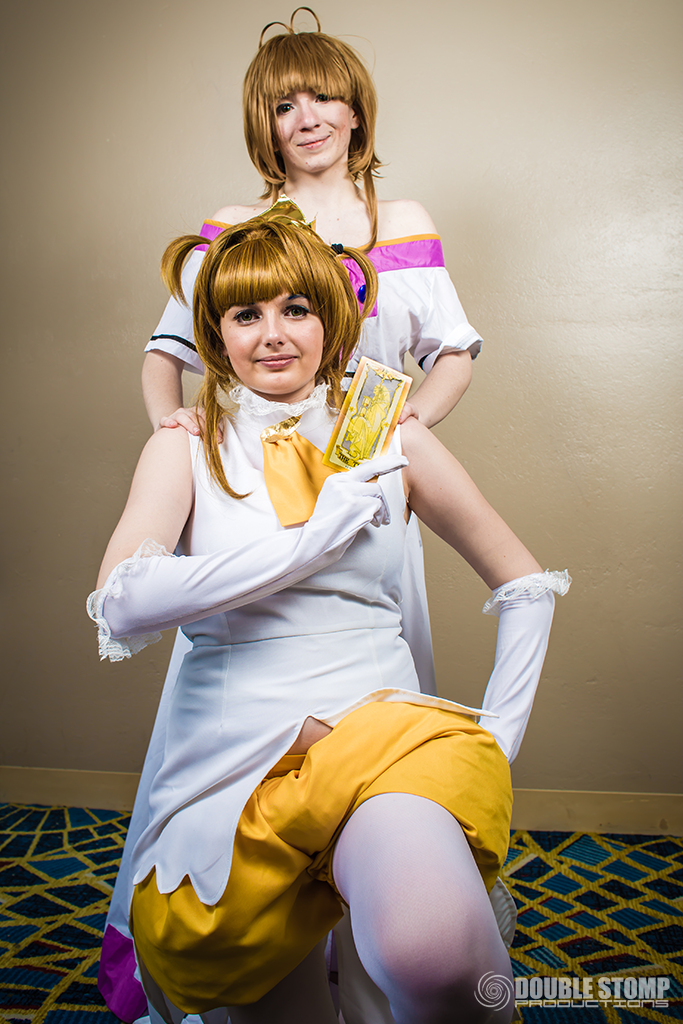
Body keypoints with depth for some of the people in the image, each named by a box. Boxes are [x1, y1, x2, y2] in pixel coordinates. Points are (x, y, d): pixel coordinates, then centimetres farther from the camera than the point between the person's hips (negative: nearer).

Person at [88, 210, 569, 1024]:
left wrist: (500, 736, 6)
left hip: (384, 726, -1)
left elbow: (525, 582, 17)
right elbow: (121, 605, -11)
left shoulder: (390, 439, 10)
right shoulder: (184, 451, 9)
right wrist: (325, 531, -9)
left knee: (431, 949, -31)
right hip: (229, 753, 2)